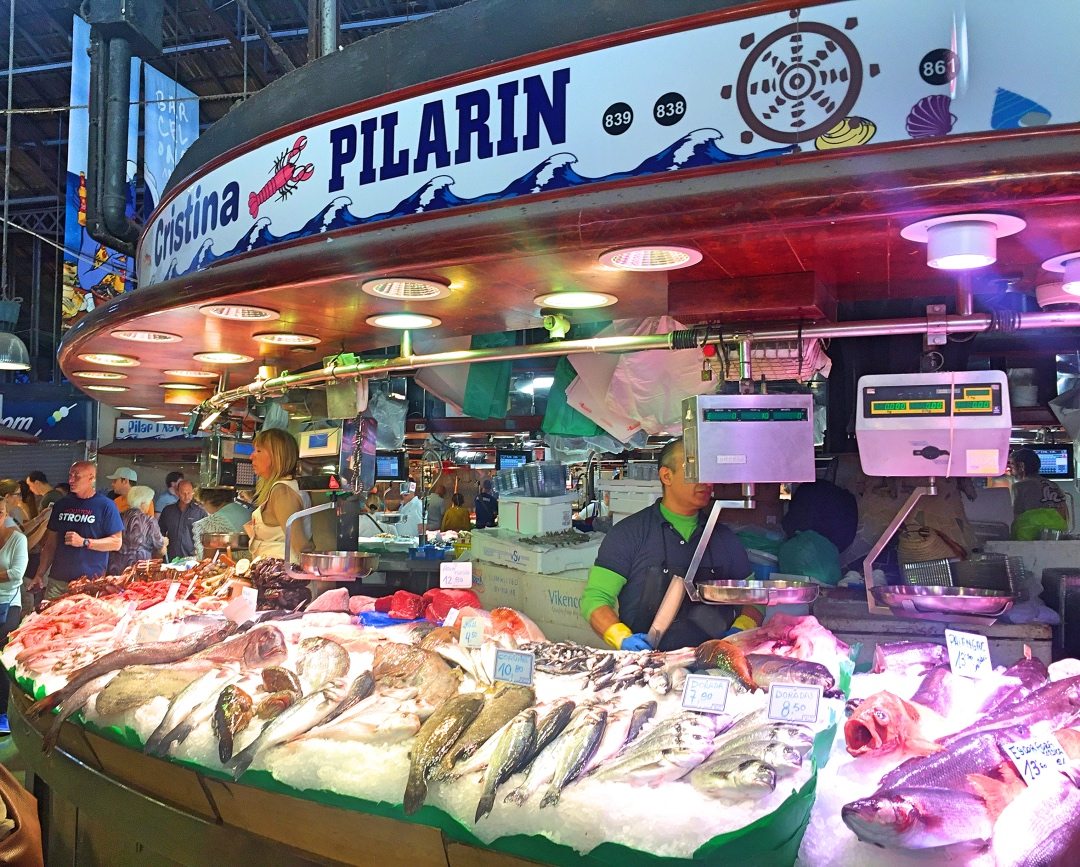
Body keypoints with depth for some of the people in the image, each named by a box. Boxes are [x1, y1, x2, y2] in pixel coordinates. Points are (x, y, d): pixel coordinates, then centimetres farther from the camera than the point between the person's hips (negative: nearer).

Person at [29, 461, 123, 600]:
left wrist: (84, 542, -16)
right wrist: (39, 575, 10)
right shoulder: (61, 505, 13)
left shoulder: (106, 505, -2)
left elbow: (116, 543, -7)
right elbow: (51, 544, 17)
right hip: (57, 580, 5)